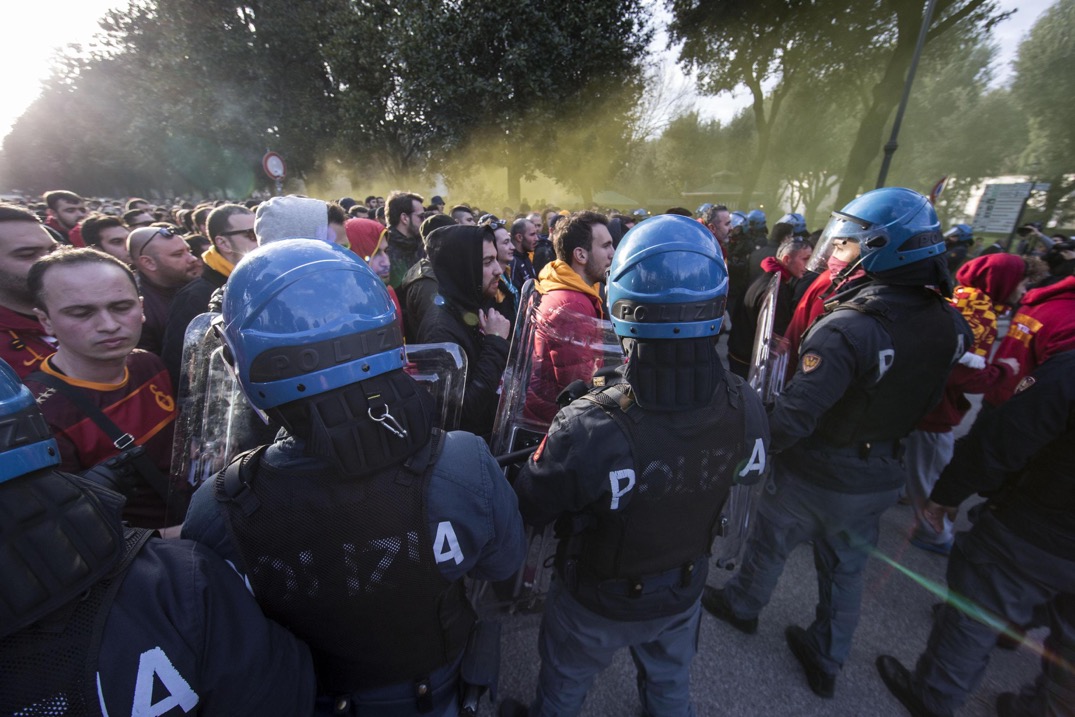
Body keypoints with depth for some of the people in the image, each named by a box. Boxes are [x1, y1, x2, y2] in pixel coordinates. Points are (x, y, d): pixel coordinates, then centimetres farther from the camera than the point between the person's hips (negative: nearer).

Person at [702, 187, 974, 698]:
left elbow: (795, 413, -35)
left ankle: (742, 604, 47)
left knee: (771, 542, 21)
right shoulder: (950, 324, -7)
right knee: (847, 566, 24)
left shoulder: (849, 327, -32)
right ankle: (826, 660, 45)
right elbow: (932, 405, 5)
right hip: (881, 478, 6)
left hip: (815, 475, -6)